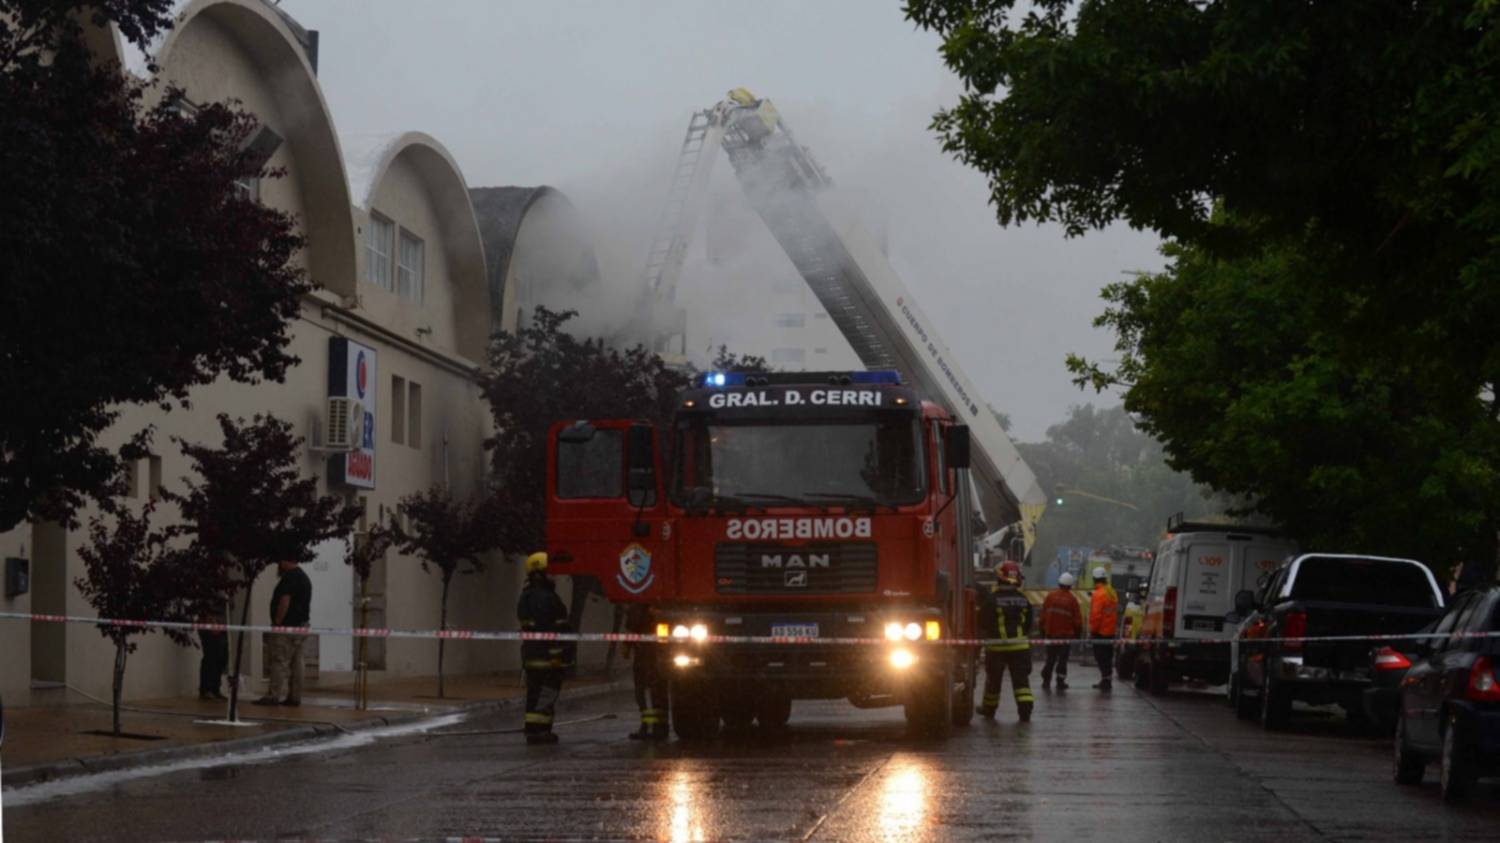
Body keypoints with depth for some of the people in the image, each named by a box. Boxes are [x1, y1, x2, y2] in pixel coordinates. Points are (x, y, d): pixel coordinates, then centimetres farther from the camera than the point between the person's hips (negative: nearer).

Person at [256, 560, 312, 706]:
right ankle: (295, 697, 9)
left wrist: (276, 622, -16)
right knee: (296, 663, 9)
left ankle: (273, 696, -12)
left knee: (279, 662, -10)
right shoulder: (304, 577, 19)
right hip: (301, 626, 10)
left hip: (287, 627, -10)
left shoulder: (289, 577, -13)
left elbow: (285, 601, -22)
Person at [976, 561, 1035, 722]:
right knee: (1021, 679, 2)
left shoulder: (991, 600, -11)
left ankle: (989, 709, 26)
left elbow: (983, 623, -5)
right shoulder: (1023, 600, 1)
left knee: (993, 679, 12)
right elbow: (1028, 624, 11)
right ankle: (1025, 708, -9)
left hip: (997, 646, -2)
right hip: (1020, 645, 2)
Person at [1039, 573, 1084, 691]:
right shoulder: (1072, 599, -7)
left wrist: (1043, 631, 13)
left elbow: (1043, 615, 3)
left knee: (1051, 658, 12)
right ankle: (1060, 682, 3)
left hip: (1050, 633, 2)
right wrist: (1078, 632, 9)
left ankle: (1046, 681, 12)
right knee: (1063, 658, 5)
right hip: (1066, 634, -2)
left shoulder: (1051, 596, -1)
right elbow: (1077, 618, -4)